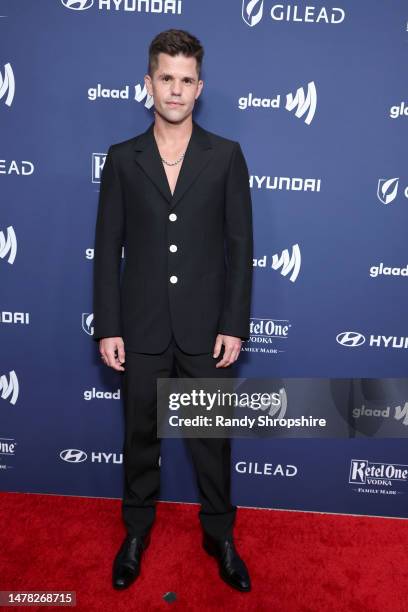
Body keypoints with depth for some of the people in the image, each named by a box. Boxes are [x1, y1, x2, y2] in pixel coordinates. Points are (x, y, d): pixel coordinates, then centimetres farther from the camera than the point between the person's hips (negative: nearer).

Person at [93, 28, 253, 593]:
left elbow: (240, 245, -1)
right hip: (141, 329, 1)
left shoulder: (226, 156, 1)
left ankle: (219, 534, 36)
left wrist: (234, 326, -7)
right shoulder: (122, 158, 4)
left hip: (206, 329, 0)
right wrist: (107, 327, -3)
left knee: (212, 438, 13)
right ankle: (137, 530, 40)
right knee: (141, 435, 16)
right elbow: (108, 248, 2)